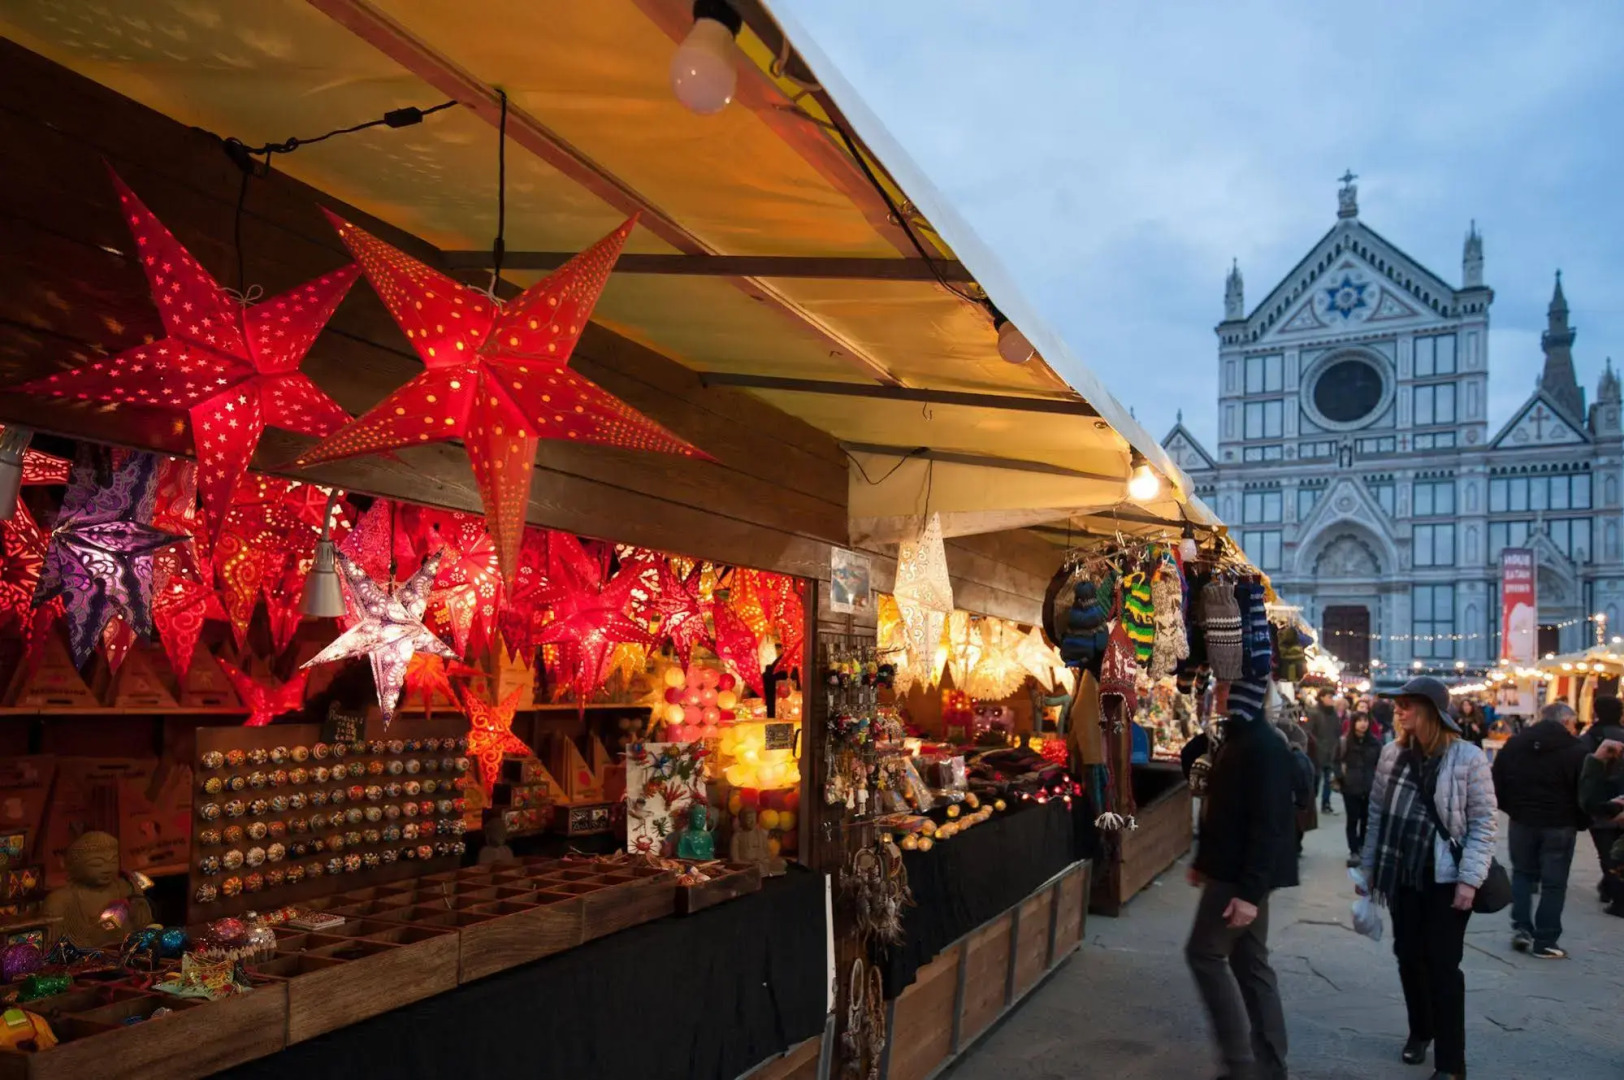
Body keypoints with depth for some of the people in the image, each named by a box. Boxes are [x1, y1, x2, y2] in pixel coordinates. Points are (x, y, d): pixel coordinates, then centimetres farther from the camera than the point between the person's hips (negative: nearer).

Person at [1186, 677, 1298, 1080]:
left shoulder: (1264, 747, -20)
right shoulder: (1237, 739, 10)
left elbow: (1268, 825, -24)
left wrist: (1250, 889, -26)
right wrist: (1204, 860, 21)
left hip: (1244, 876, -10)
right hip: (1232, 870, 10)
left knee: (1204, 954, -3)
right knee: (1249, 962, 14)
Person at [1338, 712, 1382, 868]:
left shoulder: (1375, 742, 0)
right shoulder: (1344, 742, -5)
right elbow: (1338, 762, 2)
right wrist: (1341, 777, -7)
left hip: (1370, 788, 2)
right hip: (1350, 788, -2)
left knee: (1366, 819, 10)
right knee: (1353, 820, 3)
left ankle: (1363, 848, 28)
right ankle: (1353, 851, 10)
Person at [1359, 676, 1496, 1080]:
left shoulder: (1468, 758, -11)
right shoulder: (1392, 753, 2)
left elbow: (1483, 823, -10)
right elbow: (1377, 814, 8)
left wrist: (1470, 879, -15)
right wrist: (1369, 867, 8)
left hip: (1446, 878, -4)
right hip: (1401, 875, 4)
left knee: (1442, 965, 0)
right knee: (1408, 956, 14)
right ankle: (1420, 1031, 35)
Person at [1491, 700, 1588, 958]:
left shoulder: (1514, 743, 5)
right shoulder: (1575, 749, -9)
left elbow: (1498, 783, 5)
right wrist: (1582, 822, 6)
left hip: (1522, 820, 4)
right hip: (1559, 825, -3)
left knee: (1522, 873, 19)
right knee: (1553, 882, 5)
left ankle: (1521, 928, 9)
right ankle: (1544, 943, 8)